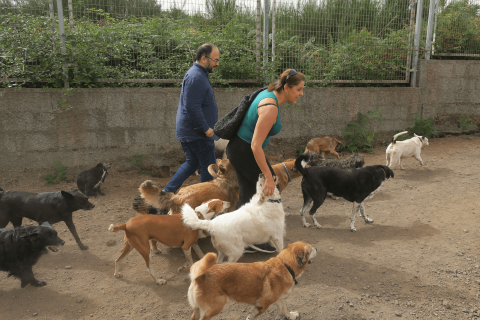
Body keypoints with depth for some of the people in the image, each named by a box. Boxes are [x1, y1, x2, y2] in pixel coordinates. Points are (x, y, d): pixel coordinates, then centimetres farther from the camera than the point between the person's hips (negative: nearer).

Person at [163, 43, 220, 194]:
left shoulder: (198, 74, 17)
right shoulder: (196, 77, -18)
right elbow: (192, 108, -25)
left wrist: (205, 127, 22)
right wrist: (205, 128, -20)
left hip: (188, 131, 11)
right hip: (197, 133, -11)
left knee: (192, 163, 18)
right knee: (208, 167, -1)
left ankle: (166, 193, 21)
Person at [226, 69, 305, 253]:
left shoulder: (269, 94, 4)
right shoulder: (270, 107, -26)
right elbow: (256, 145, -30)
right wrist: (268, 177, -28)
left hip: (237, 148, 10)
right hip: (245, 152, -10)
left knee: (247, 196, 15)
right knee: (270, 191, 3)